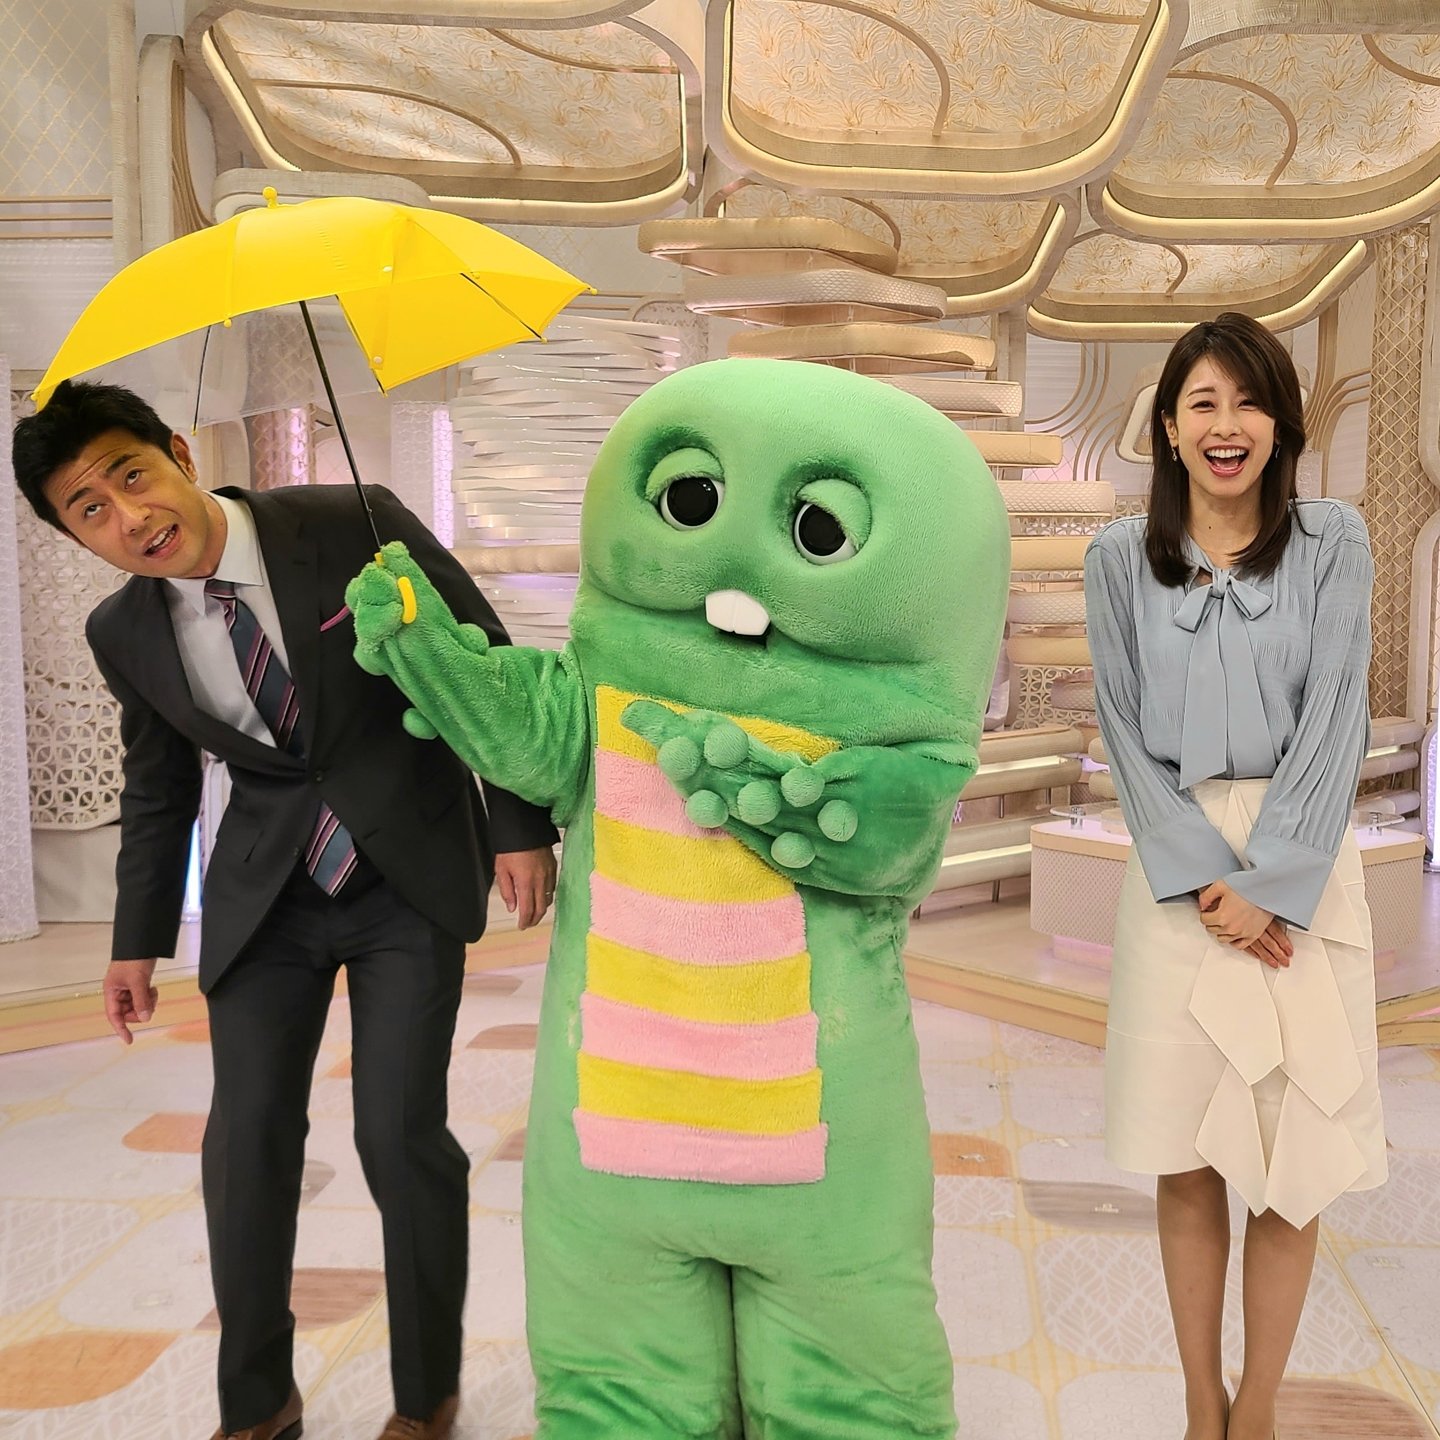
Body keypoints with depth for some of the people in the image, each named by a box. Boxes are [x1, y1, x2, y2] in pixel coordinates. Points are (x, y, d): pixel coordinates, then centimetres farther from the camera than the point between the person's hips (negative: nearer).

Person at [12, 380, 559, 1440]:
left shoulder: (356, 526, -15)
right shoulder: (124, 633, -3)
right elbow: (158, 789, 12)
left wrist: (520, 824, -10)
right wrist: (141, 937, 17)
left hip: (410, 876, -3)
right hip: (265, 895, 3)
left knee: (400, 1136, -5)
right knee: (247, 1141, 3)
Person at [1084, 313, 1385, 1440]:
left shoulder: (1332, 542, 2)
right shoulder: (1122, 558, 4)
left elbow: (1334, 719, -4)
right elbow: (1126, 732, 0)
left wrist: (1271, 883, -13)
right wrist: (1204, 881, -10)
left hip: (1303, 867, 0)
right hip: (1176, 870, 0)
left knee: (1294, 1159, 3)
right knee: (1186, 1160, 5)